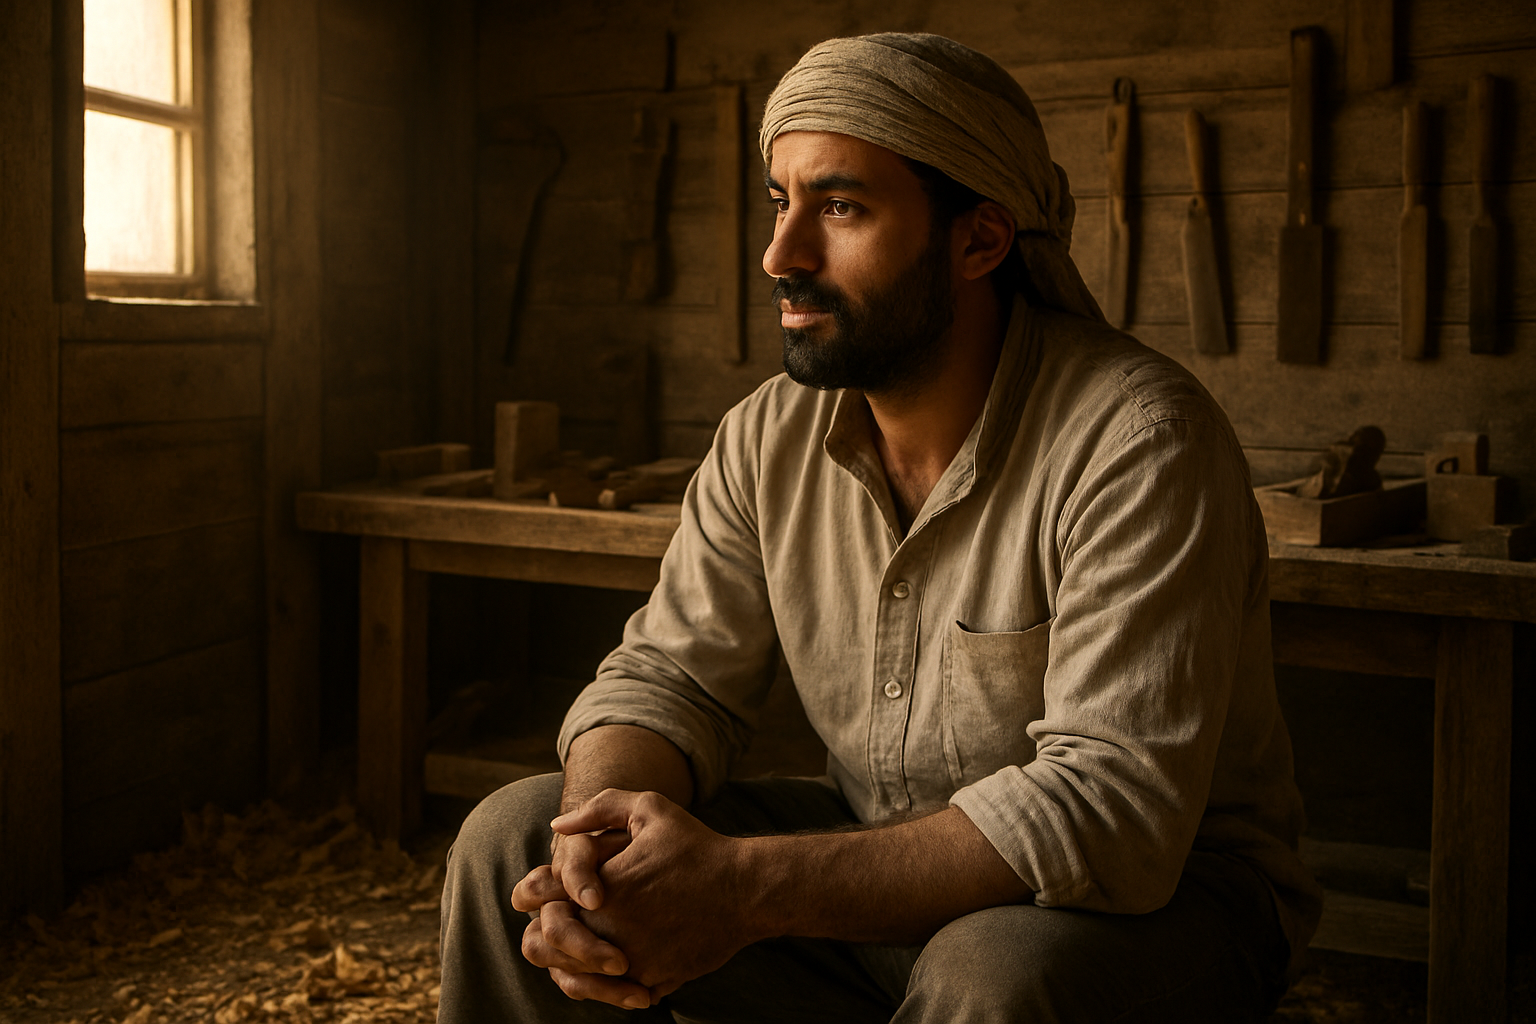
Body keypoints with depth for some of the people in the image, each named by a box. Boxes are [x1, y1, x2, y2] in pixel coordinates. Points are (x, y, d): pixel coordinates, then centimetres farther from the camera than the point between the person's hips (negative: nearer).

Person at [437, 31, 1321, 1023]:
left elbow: (1114, 804, -30)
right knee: (518, 839, -8)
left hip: (1158, 894, -4)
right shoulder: (769, 438, -3)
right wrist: (608, 827, -25)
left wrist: (746, 886, -35)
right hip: (878, 871, 5)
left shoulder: (1141, 441, -23)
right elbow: (670, 675, 0)